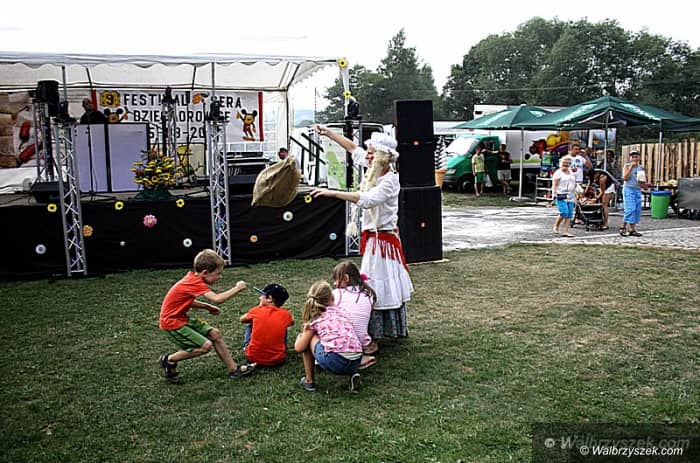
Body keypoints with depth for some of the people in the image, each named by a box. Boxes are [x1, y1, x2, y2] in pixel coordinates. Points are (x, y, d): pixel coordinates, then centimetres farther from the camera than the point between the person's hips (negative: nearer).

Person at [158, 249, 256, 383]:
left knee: (215, 334, 6)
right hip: (172, 323, -10)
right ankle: (169, 360, 4)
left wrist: (207, 307, 6)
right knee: (205, 345, -15)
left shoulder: (193, 278, 3)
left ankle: (234, 369, 11)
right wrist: (237, 288, -24)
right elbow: (217, 299, -37)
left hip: (182, 318, 10)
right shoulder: (196, 283, -26)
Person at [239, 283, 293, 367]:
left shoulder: (256, 310, -7)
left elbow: (242, 319, 15)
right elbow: (292, 322, 21)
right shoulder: (285, 314, -5)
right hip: (277, 360, 1)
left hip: (253, 358, 0)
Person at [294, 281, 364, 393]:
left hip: (333, 362, -4)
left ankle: (309, 381, 24)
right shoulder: (343, 312, 23)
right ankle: (353, 375, 15)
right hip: (356, 362, 5)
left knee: (308, 338, 20)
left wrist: (303, 333, 34)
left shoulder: (315, 318, 12)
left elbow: (299, 348, 12)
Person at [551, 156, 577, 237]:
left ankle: (565, 232, 2)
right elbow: (554, 184, -8)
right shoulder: (558, 173, -3)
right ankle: (556, 226, 5)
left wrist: (575, 194, 22)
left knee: (569, 214, 0)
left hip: (570, 197, 7)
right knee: (564, 212, -18)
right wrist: (554, 194, -18)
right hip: (561, 196, -7)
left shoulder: (572, 173, 18)